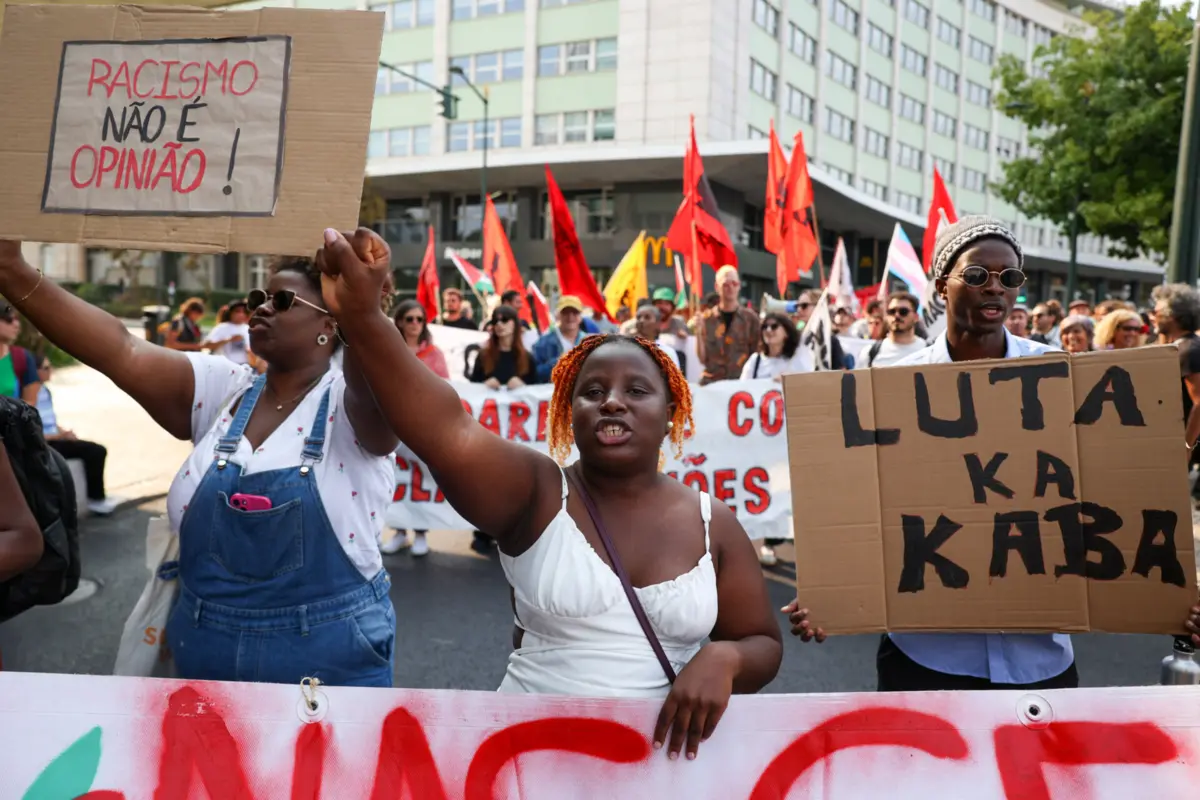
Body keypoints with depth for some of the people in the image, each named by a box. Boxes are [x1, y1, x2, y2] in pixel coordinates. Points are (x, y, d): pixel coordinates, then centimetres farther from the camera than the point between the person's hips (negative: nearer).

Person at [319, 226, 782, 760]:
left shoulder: (713, 524, -4)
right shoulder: (536, 491, -12)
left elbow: (763, 644, 5)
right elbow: (447, 432, -32)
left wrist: (723, 658, -19)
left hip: (663, 755, 2)